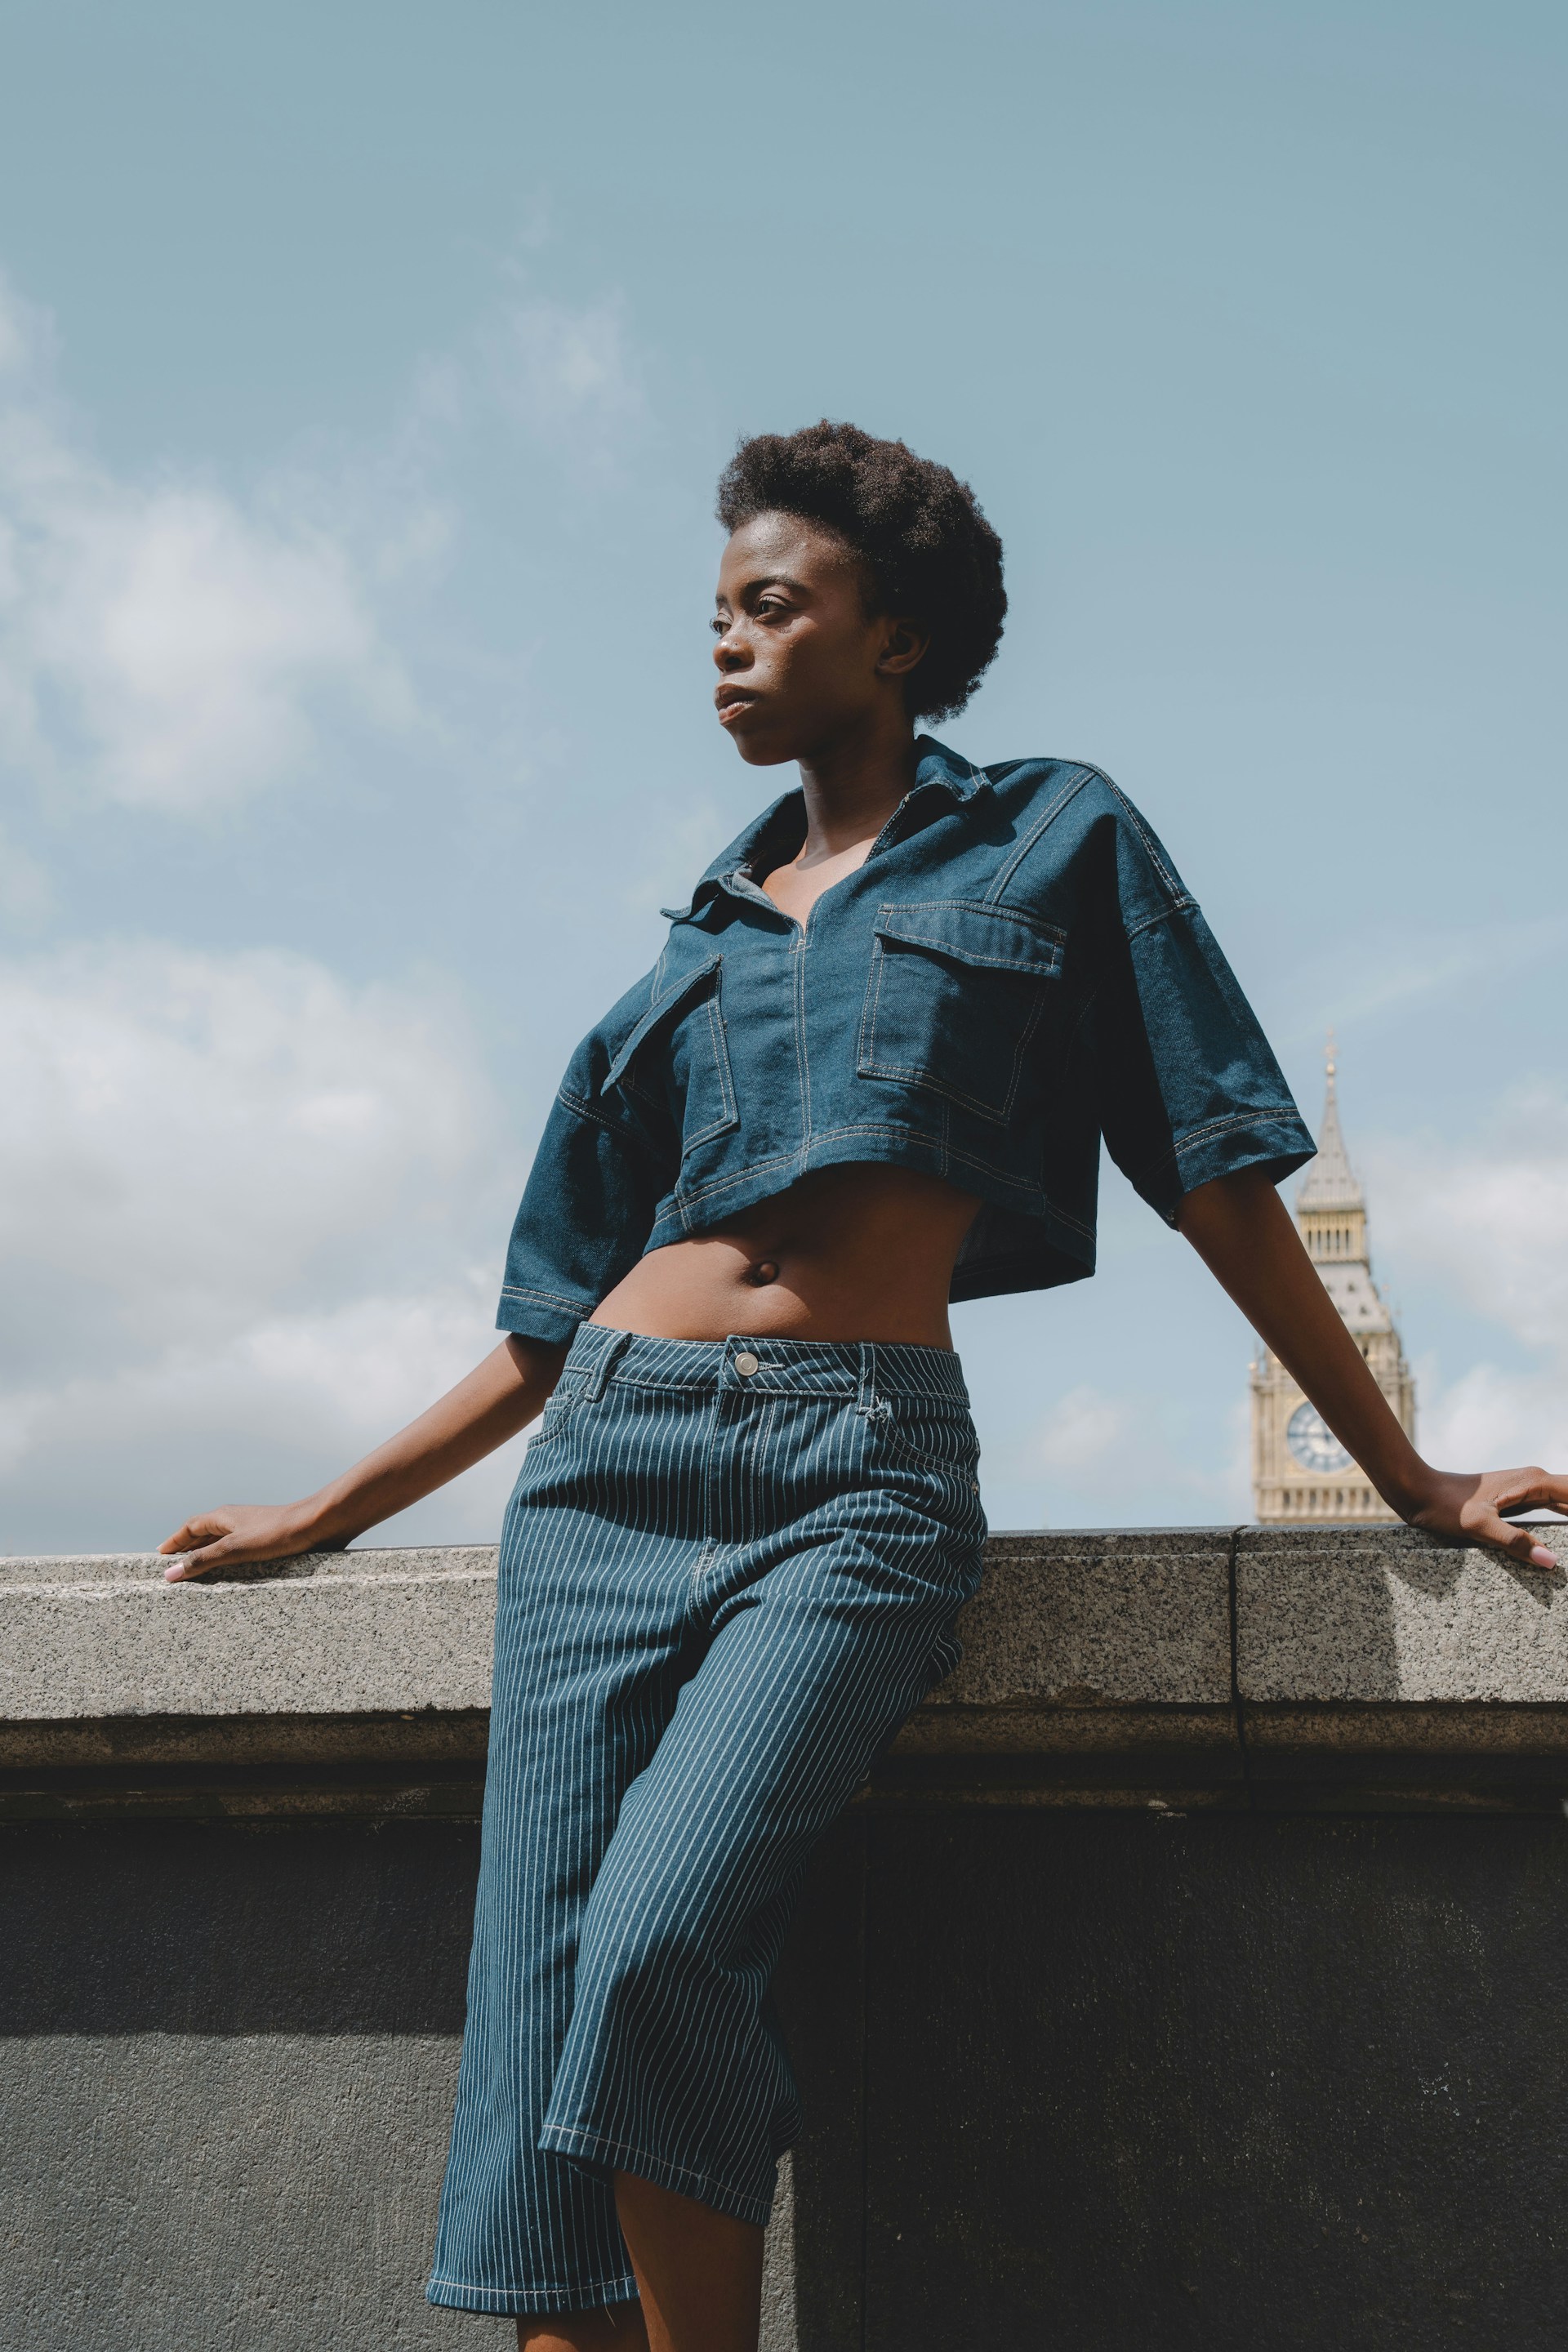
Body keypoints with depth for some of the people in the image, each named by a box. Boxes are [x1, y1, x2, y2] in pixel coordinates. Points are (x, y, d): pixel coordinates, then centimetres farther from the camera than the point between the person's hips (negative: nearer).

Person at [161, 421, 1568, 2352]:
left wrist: (1405, 1475, 6)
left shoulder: (1052, 840, 13)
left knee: (659, 1941, -26)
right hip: (608, 1468, 4)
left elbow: (1218, 1179, 10)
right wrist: (321, 1517, 22)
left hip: (857, 1476, -4)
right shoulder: (700, 940, 22)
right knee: (540, 2018, -8)